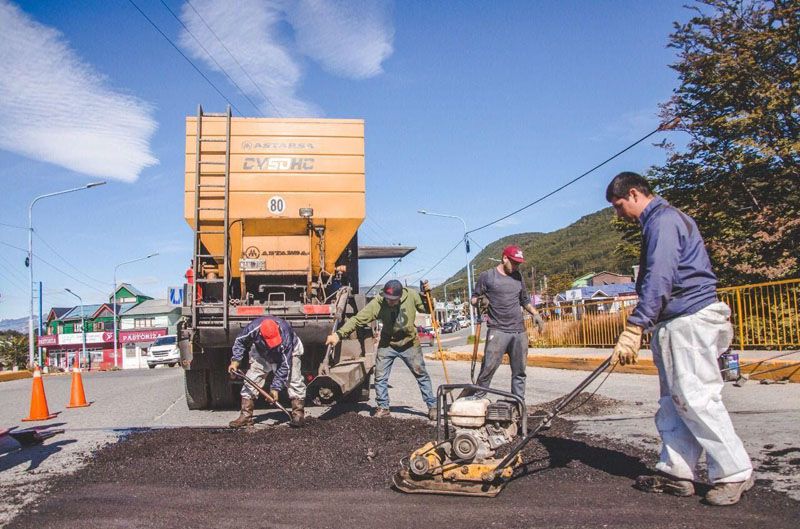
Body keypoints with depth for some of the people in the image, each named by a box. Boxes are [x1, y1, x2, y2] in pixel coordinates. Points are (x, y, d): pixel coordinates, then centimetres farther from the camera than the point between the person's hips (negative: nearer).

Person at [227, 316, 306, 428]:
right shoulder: (253, 328, -36)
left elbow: (284, 365, -34)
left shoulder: (285, 336, -43)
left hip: (289, 352, -3)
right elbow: (240, 341, -11)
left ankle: (298, 415, -8)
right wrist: (235, 360, -20)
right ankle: (246, 416, 1)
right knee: (251, 380, -6)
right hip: (262, 353, 3)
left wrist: (275, 388, -32)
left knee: (294, 379, -16)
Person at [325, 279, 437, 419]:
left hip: (409, 344, 0)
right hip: (387, 345, 0)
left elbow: (426, 309, -1)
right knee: (380, 377, 4)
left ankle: (432, 406, 24)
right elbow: (358, 319, -30)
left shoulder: (412, 296, -19)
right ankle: (383, 408, 22)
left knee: (422, 375, 9)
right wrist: (339, 334, -42)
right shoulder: (377, 303, -25)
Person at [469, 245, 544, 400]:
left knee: (519, 370, 7)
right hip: (497, 331, -5)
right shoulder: (487, 276, 1)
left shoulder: (517, 276, 16)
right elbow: (473, 299, 4)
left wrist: (536, 314, 13)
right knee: (489, 367, -13)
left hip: (519, 331, 5)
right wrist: (479, 302, -18)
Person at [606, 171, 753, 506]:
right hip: (673, 323, 11)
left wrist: (634, 328, -23)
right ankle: (677, 473, 13)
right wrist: (643, 328, 24)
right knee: (674, 402, 9)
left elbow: (658, 280, -22)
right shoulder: (658, 221, 21)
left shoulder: (663, 220, -12)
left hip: (689, 320, -11)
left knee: (696, 399, -8)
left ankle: (735, 473, 2)